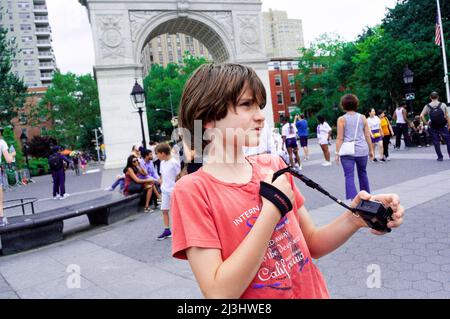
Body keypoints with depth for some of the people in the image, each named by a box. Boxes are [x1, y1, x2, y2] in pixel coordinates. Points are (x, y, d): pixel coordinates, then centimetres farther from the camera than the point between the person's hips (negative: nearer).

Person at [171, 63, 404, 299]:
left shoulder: (274, 165, -5)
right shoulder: (193, 190, -19)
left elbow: (312, 244, 2)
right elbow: (219, 294, -24)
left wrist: (354, 218, -16)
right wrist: (273, 208, -25)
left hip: (313, 291, 5)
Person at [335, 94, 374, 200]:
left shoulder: (341, 119, -4)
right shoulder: (362, 117, 5)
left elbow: (340, 138, -7)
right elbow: (367, 136, 6)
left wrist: (337, 153, -3)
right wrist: (371, 150, 15)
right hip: (362, 150, 3)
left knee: (349, 176, -3)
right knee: (363, 174, 20)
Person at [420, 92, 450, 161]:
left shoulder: (427, 106, -3)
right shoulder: (443, 105, -4)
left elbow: (421, 116, -13)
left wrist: (426, 123, -4)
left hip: (433, 128, 1)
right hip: (443, 127, -1)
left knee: (436, 143, 8)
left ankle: (440, 157, 9)